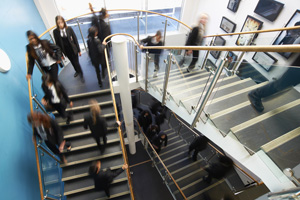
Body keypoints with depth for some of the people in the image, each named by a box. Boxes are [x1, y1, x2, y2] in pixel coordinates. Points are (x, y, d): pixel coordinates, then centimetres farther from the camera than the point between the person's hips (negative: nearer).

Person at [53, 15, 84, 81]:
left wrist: (79, 50, -6)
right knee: (73, 63, 21)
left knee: (76, 62, 3)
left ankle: (81, 75, 27)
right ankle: (77, 71, 48)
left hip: (73, 49, -2)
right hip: (66, 50, 3)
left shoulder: (69, 29, -13)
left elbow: (75, 39, -7)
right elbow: (58, 43, -3)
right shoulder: (55, 31, -10)